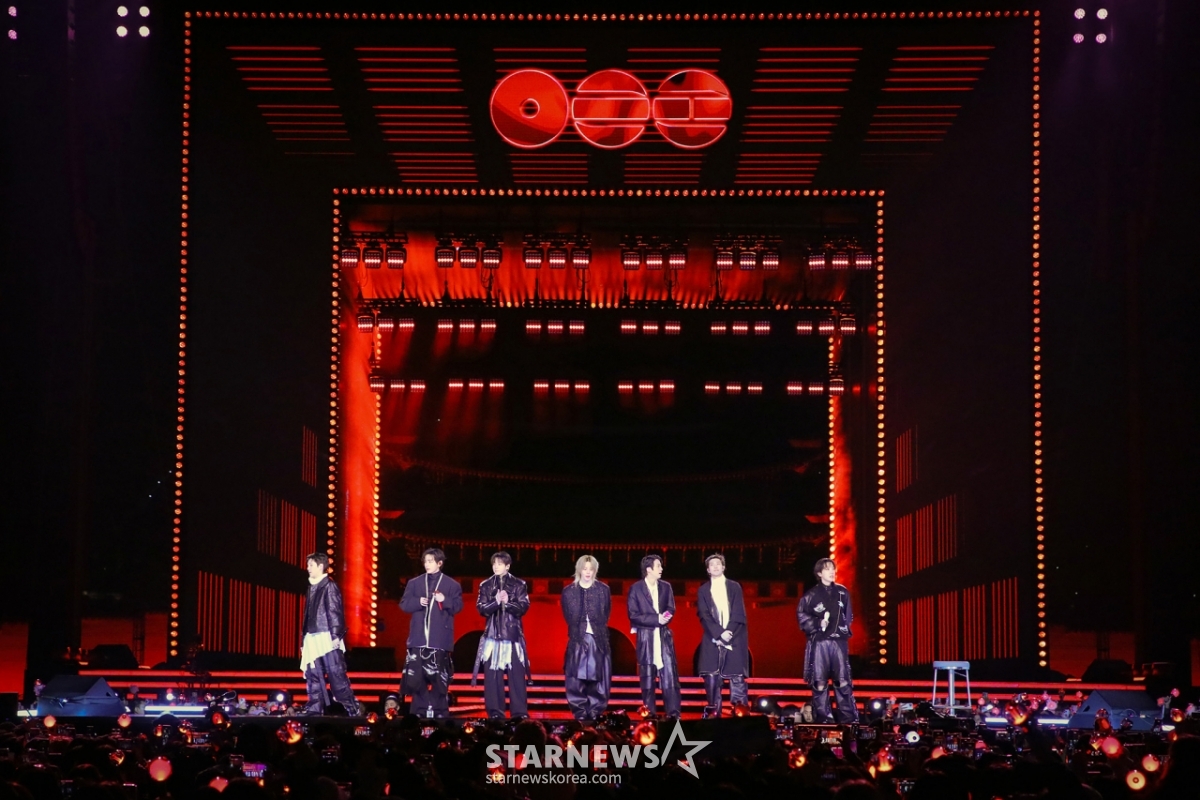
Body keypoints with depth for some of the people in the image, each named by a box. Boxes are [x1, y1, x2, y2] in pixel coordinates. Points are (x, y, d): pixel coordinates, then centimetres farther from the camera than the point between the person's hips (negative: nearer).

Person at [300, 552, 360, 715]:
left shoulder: (330, 586, -6)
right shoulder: (312, 587, 17)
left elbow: (336, 612, -12)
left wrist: (336, 636, -19)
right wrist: (304, 640, 18)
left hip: (327, 639, -8)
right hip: (313, 639, 8)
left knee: (336, 674, -7)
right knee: (313, 676, 5)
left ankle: (352, 709, -1)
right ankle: (314, 710, 7)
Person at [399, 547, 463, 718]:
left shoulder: (452, 584, 5)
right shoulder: (414, 583, 11)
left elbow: (458, 606, 1)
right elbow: (403, 604, 7)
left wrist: (445, 600, -16)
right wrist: (418, 602, -10)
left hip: (440, 638, -2)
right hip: (419, 636, 2)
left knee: (439, 676, -2)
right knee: (417, 674, -1)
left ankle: (439, 711, 3)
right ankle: (419, 710, 6)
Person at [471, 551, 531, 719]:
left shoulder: (519, 585, 5)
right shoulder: (486, 585, 9)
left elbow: (523, 607, -2)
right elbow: (481, 608, 1)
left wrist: (507, 603, -16)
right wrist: (496, 602, -15)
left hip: (513, 634, -1)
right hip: (493, 634, 1)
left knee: (517, 673, -4)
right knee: (492, 673, -2)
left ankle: (519, 711, -2)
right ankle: (495, 711, 2)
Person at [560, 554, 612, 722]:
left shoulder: (603, 590, 7)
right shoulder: (569, 591, 5)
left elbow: (606, 615, 8)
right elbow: (569, 618, 6)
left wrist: (597, 630, -1)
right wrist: (580, 633, -1)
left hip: (599, 640, 0)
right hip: (578, 640, 0)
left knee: (598, 677, -1)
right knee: (577, 678, -4)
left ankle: (596, 712, 5)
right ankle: (580, 713, 2)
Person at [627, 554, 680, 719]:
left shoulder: (666, 587, 10)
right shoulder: (636, 589, -2)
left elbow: (671, 609, 11)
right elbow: (633, 615, -7)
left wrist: (666, 617, -13)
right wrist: (656, 619, -14)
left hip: (664, 636, 3)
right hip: (646, 637, -3)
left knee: (669, 674, -5)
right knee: (647, 677, 2)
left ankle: (673, 712, -5)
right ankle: (649, 713, 7)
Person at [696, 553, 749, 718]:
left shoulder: (734, 587, 9)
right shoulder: (703, 590, 11)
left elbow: (738, 615, 2)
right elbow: (704, 616, 0)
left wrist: (729, 632, -12)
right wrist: (720, 634, -13)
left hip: (734, 640, -1)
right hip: (712, 641, 1)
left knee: (737, 678, -4)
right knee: (712, 678, -6)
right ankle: (713, 713, -4)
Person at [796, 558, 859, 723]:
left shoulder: (842, 592, 10)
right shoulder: (812, 594, 2)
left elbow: (848, 615, 18)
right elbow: (801, 615, 2)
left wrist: (845, 629, 6)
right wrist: (818, 624, -9)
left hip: (839, 642, 2)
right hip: (819, 642, -2)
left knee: (843, 681, -1)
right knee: (819, 683, -1)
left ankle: (849, 719, 2)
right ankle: (822, 719, 3)